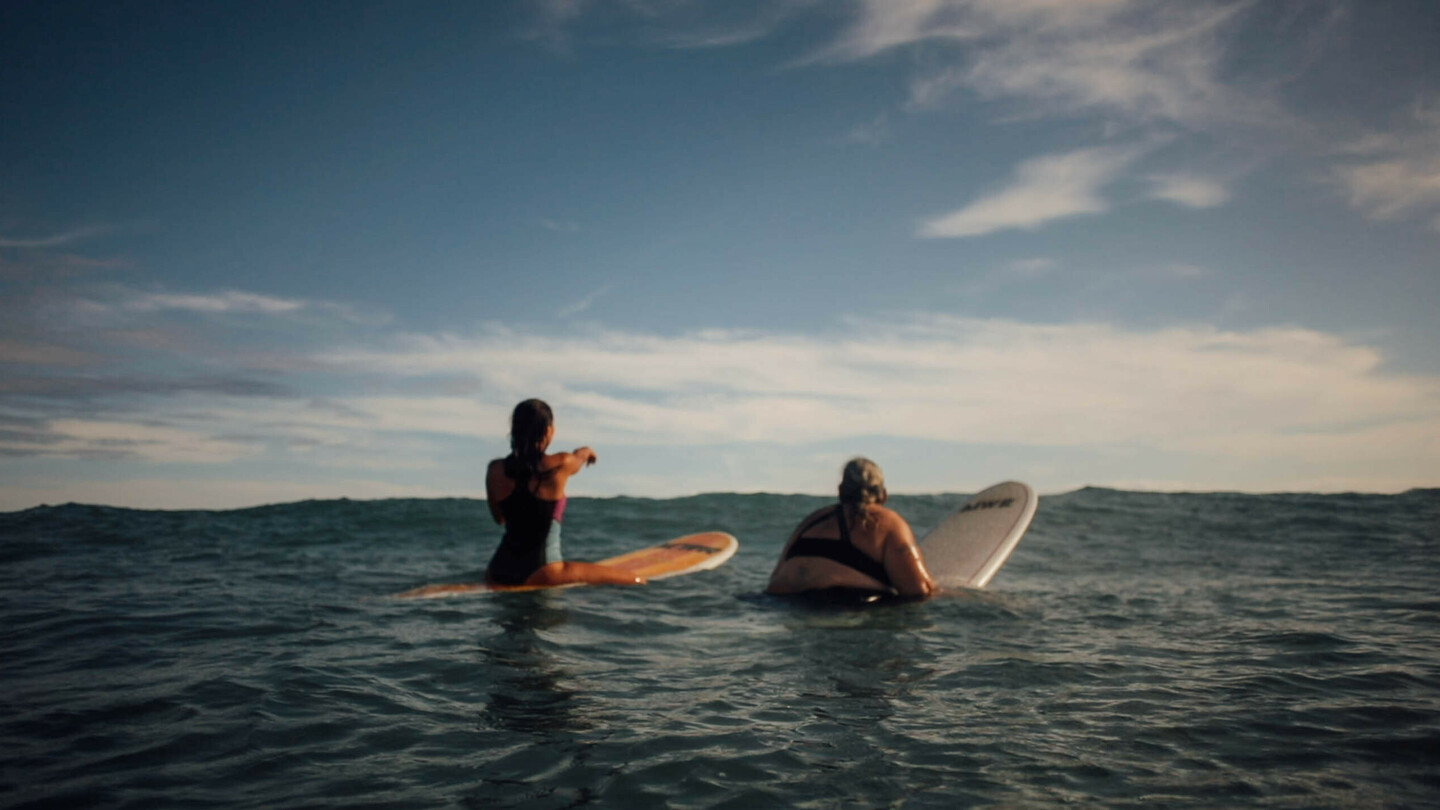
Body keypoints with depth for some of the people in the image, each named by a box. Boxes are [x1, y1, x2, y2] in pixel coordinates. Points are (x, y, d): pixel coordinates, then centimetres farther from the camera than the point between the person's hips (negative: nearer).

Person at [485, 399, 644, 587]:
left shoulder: (495, 470, -2)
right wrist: (587, 451, 38)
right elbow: (580, 456, 16)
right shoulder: (560, 465, -11)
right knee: (636, 582, 1)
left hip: (499, 574, 5)